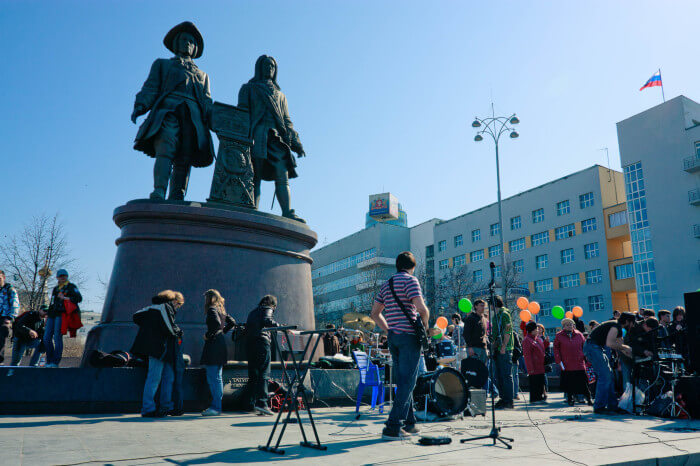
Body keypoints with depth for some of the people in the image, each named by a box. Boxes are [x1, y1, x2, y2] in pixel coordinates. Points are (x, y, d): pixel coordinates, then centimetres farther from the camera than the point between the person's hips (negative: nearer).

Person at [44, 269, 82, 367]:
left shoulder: (71, 287, 4)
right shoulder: (55, 289, 24)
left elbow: (79, 298, -9)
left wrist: (65, 298, -17)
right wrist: (48, 316, 24)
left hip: (62, 314, -7)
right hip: (53, 315, 7)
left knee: (57, 337, -13)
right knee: (46, 338, 2)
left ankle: (55, 362, -11)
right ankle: (49, 361, 11)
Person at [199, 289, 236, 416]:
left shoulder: (212, 309, -10)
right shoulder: (221, 310, 15)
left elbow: (217, 324, -27)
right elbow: (232, 322, 22)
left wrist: (208, 335, -14)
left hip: (213, 345, -9)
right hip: (220, 344, 9)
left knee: (213, 378, -6)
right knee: (217, 377, 13)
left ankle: (216, 407, -4)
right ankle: (216, 406, 18)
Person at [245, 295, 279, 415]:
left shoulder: (253, 311, 27)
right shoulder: (268, 309, 6)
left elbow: (247, 327, 22)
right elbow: (266, 320, -14)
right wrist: (279, 326, -14)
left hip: (249, 344, 7)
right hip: (262, 343, -7)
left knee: (253, 375, 9)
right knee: (264, 374, -9)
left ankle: (253, 402, 9)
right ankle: (261, 402, -17)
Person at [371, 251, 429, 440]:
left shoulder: (386, 284, 16)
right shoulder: (410, 280, -7)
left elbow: (374, 313, 17)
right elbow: (421, 308, -18)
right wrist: (425, 325, -1)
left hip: (393, 337, 7)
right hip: (409, 336, -7)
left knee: (402, 382, 14)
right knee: (407, 383, -5)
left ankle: (409, 424, 21)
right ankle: (392, 428, -9)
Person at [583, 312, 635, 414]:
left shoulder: (619, 329, 20)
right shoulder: (615, 326, -13)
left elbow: (620, 346, 27)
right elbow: (609, 343, -25)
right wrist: (624, 347, -12)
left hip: (598, 348, 11)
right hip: (592, 347, -11)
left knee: (609, 376, 11)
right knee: (604, 376, -12)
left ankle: (612, 406, 17)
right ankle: (599, 407, -8)